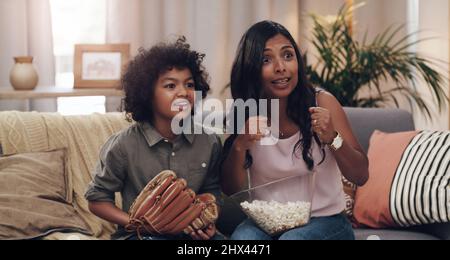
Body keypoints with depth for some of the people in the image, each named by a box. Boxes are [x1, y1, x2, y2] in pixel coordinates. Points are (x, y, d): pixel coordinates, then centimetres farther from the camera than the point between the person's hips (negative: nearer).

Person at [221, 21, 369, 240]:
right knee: (242, 237, -31)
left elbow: (360, 176, -6)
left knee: (293, 239, -33)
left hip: (325, 220, -1)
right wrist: (239, 146, -22)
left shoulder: (322, 103, -8)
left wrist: (333, 138, -25)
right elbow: (231, 190, -3)